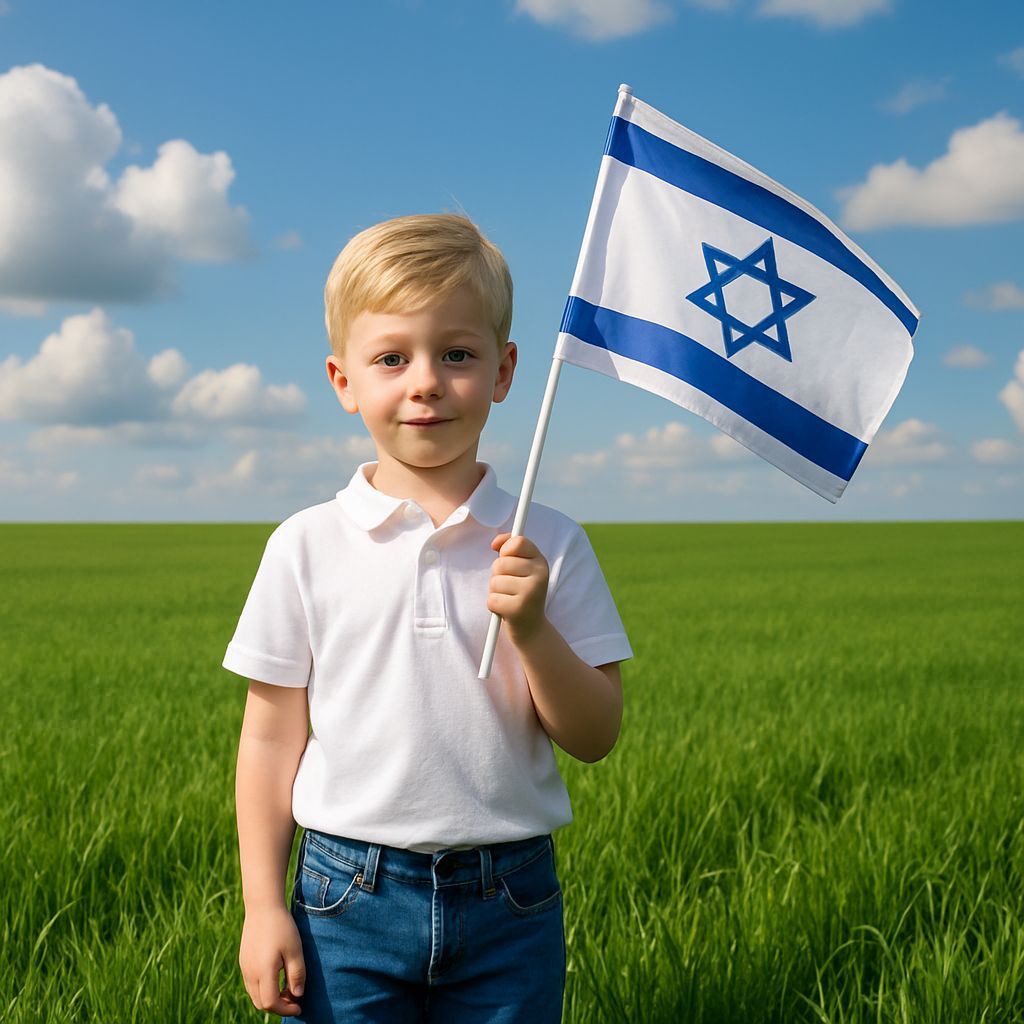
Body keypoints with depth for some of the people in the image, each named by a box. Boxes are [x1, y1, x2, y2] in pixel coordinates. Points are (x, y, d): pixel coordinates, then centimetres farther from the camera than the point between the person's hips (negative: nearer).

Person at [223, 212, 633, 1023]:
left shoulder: (547, 545, -1)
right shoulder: (307, 546, -2)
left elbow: (596, 737, -1)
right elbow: (272, 737, 2)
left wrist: (531, 628, -17)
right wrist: (262, 904, -1)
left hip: (510, 902, 1)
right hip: (348, 896, 0)